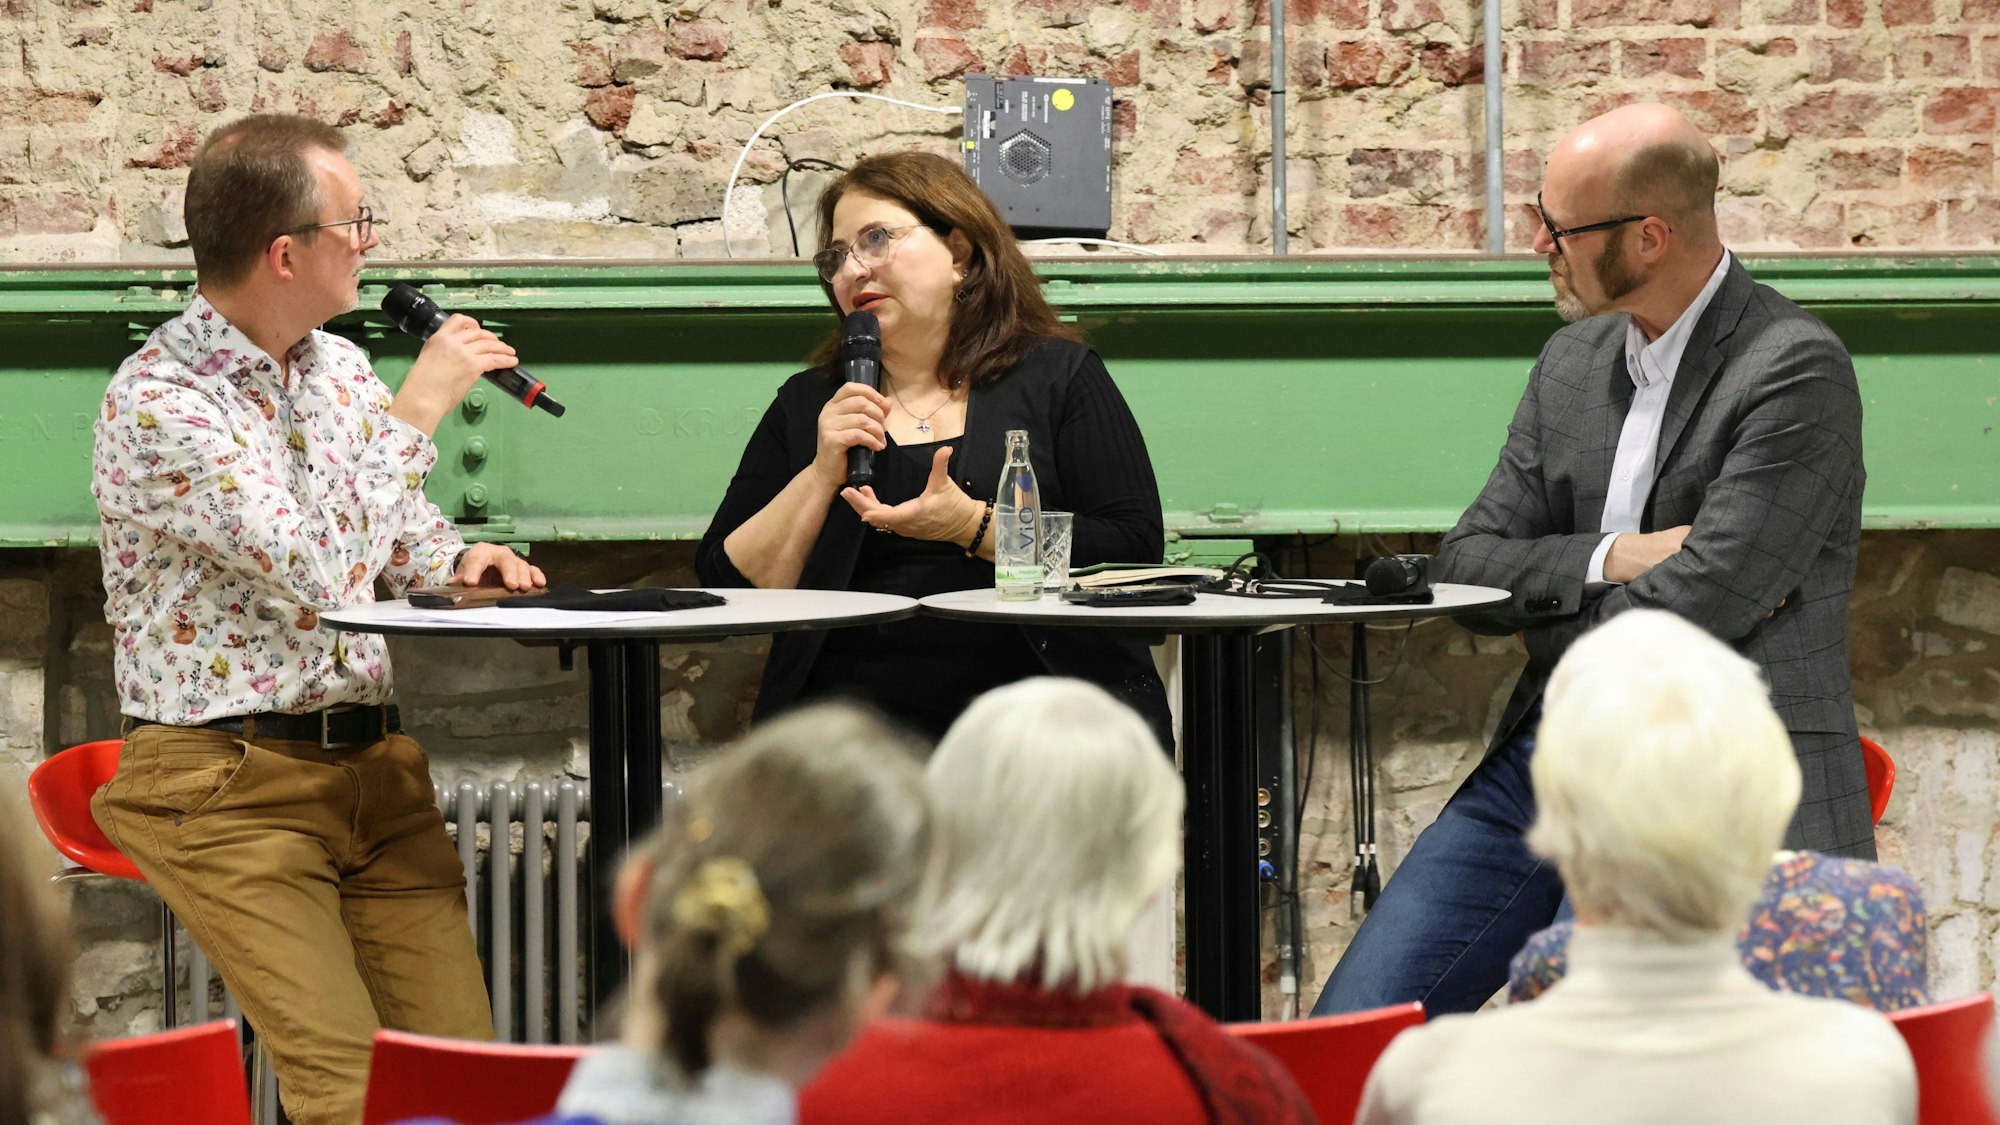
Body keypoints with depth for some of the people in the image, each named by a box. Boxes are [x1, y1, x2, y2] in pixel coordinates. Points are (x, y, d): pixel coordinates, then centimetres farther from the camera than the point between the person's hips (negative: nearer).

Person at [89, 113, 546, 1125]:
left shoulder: (341, 369, 11)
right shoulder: (155, 403, -14)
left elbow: (398, 531, 25)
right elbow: (317, 573, -23)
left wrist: (460, 561, 2)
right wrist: (414, 413, -16)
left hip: (371, 765, 7)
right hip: (226, 783, -7)